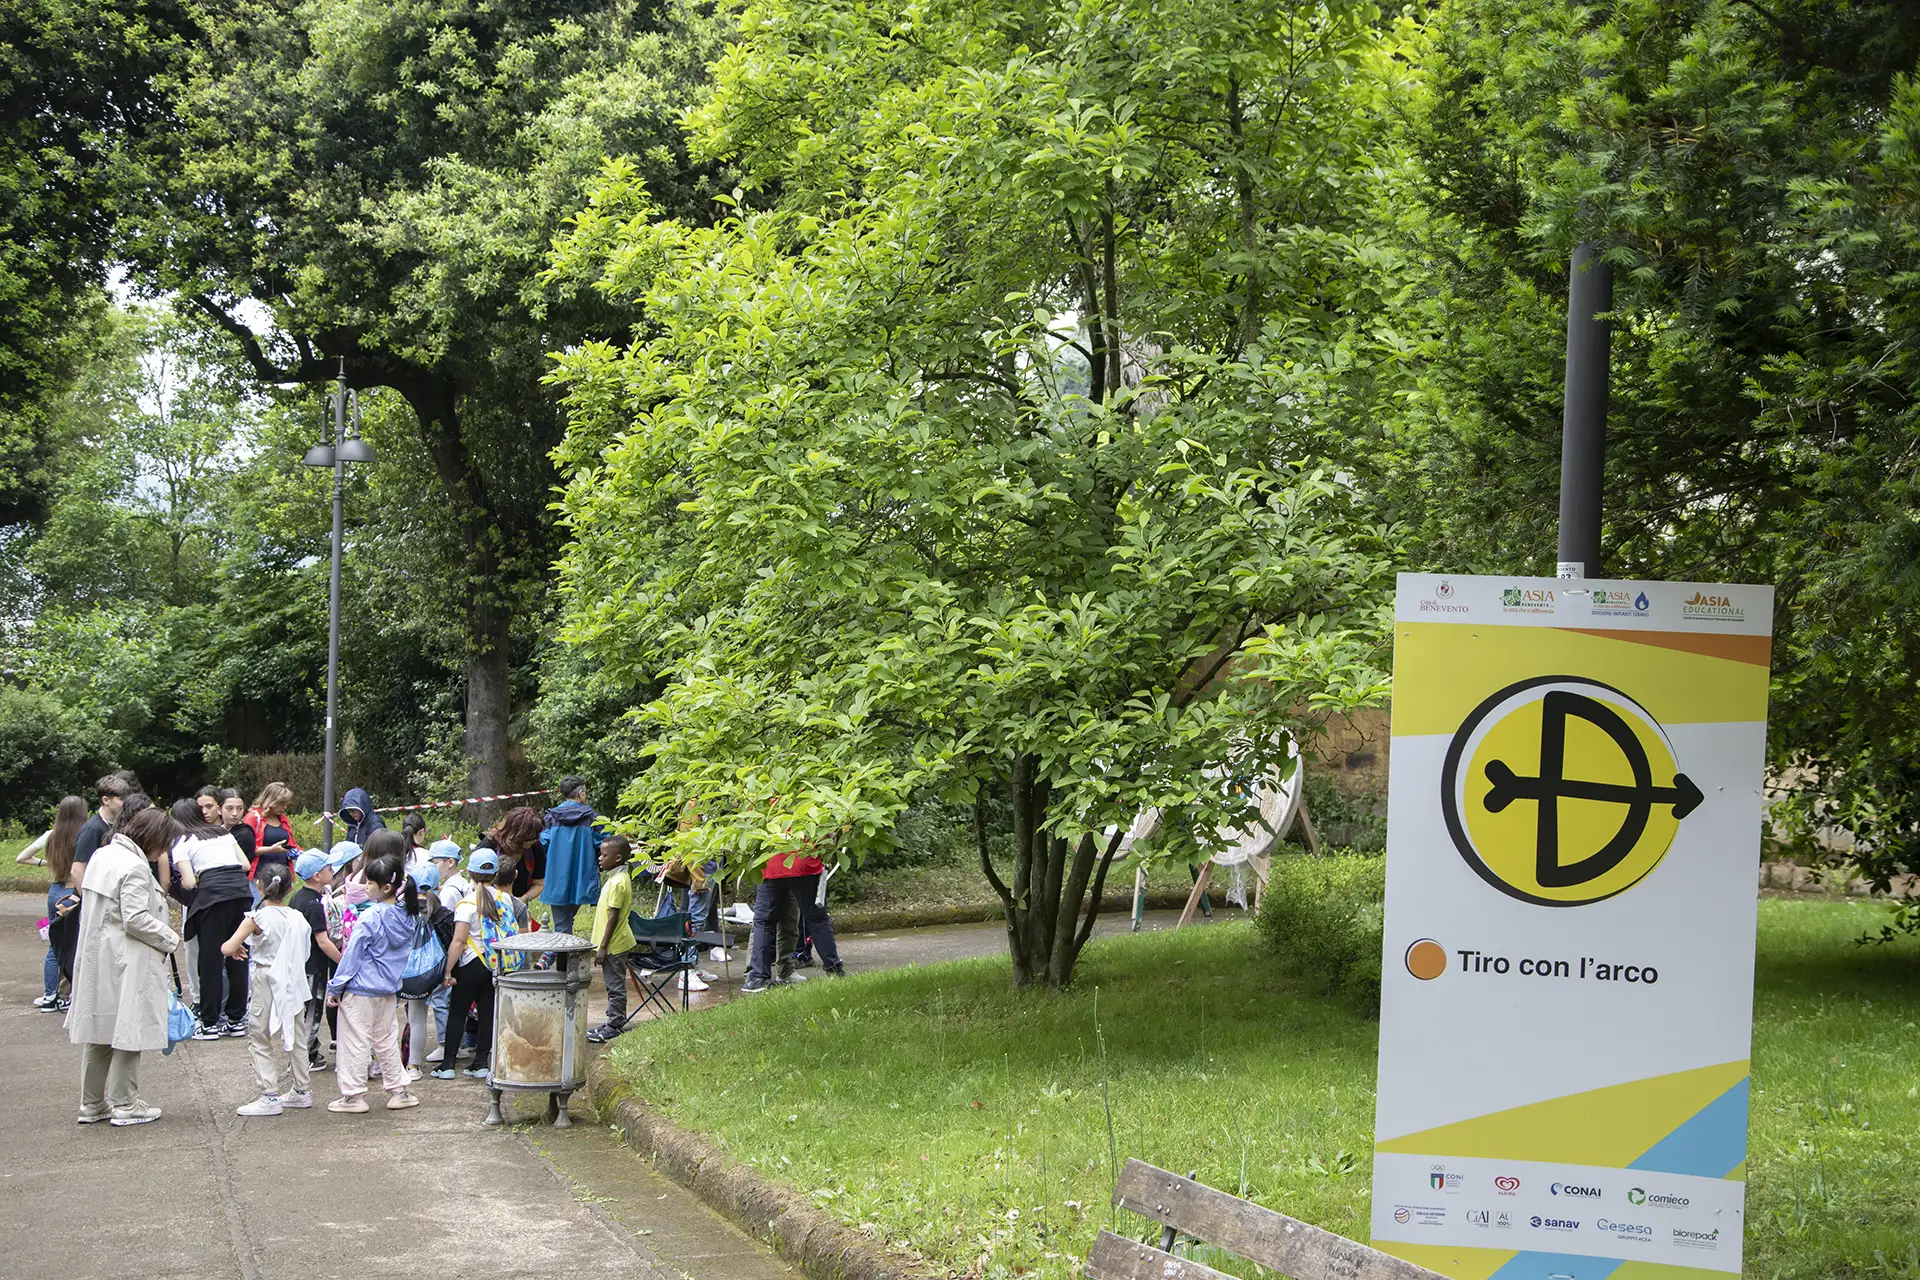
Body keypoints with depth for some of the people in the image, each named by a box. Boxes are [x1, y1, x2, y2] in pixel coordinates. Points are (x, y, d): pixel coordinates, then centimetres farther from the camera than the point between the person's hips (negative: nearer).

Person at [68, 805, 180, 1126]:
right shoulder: (134, 868, -18)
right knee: (128, 1030, 1)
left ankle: (92, 1104, 22)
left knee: (98, 1029, 14)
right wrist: (170, 939, -9)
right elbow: (136, 919, -23)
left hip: (95, 960, 9)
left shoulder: (101, 856, 9)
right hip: (125, 963, -9)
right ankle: (125, 1105, 7)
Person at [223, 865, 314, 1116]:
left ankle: (269, 1096, -3)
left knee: (260, 1040, 2)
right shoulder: (297, 919, 1)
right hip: (294, 984, 6)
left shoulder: (257, 919, -14)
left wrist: (235, 949, 3)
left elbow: (228, 948, -19)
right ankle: (301, 1090, 25)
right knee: (296, 1038, 17)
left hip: (267, 983, -6)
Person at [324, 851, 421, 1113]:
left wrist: (335, 987, -7)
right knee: (387, 1040, 17)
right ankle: (399, 1090, 19)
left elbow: (352, 955, -14)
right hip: (389, 989, 7)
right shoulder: (406, 916, 2)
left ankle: (353, 1095, 6)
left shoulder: (371, 917, -20)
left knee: (355, 1042, 2)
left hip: (360, 989, -7)